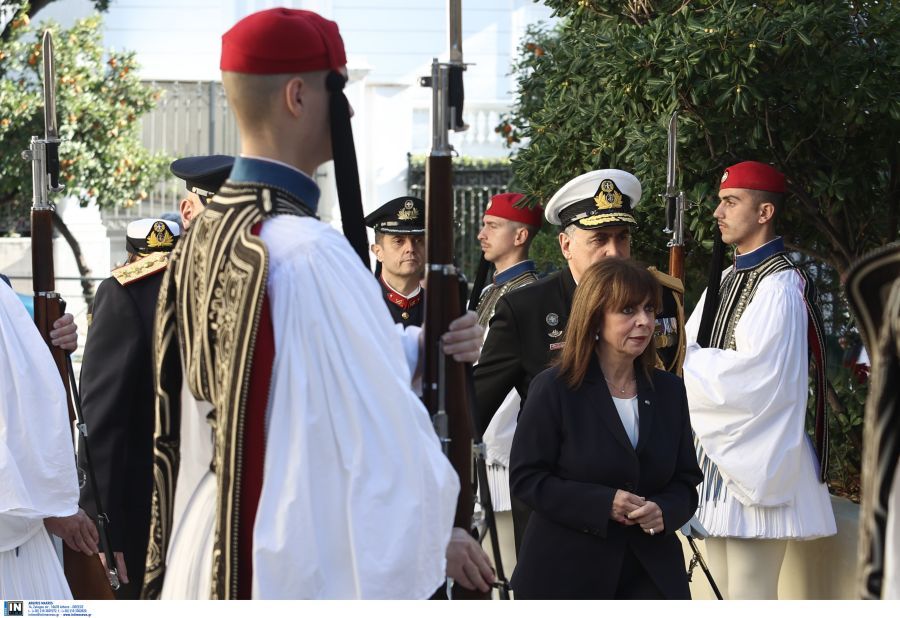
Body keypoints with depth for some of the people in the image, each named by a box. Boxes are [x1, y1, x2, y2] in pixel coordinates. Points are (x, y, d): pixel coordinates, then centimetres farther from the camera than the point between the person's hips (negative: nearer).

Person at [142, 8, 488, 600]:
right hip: (298, 567, -9)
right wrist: (433, 537, -4)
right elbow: (381, 431, -18)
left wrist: (420, 346, 1)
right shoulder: (308, 251, -20)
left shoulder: (203, 236, 7)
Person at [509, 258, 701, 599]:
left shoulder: (668, 390, 10)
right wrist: (603, 503, -19)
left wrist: (666, 511, -12)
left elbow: (686, 478, 13)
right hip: (567, 571, -3)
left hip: (651, 572, 3)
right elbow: (525, 478, -8)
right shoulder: (554, 389, -4)